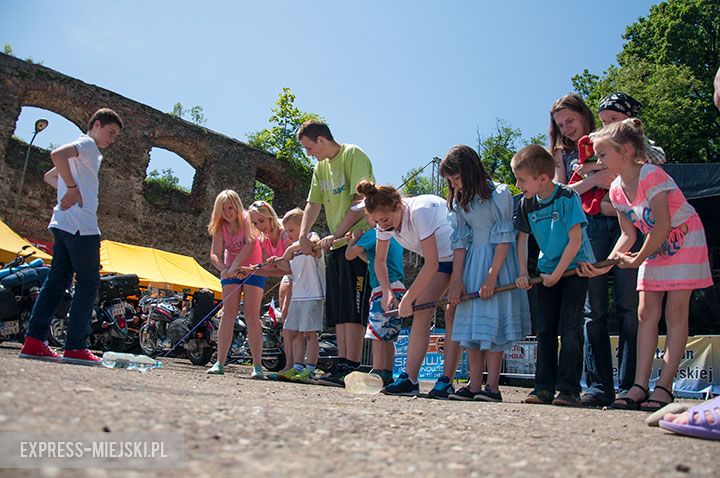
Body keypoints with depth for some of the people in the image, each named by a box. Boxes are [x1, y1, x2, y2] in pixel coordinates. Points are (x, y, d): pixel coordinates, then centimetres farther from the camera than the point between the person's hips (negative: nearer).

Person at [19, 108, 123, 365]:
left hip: (64, 225, 10)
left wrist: (69, 189, 18)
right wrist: (73, 187, -17)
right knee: (88, 285, -5)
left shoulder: (87, 153, 25)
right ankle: (76, 347, -5)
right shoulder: (87, 144, -3)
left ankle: (34, 341, 5)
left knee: (56, 282, 7)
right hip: (81, 226, -9)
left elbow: (49, 176, 34)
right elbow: (57, 154, -23)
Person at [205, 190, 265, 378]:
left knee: (252, 315, -10)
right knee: (228, 312, -9)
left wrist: (234, 266, -39)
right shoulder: (220, 227, -4)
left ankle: (257, 366, -10)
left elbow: (251, 243, -31)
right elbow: (215, 254, -13)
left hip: (252, 270, -3)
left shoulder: (247, 220, -15)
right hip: (230, 271, 3)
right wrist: (224, 269, -34)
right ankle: (220, 363, -9)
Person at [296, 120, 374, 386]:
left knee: (353, 309, -10)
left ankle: (351, 367, -7)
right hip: (336, 245, 9)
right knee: (338, 310, 7)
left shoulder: (354, 155, -7)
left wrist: (336, 234, -18)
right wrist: (303, 234, -1)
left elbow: (360, 202, -16)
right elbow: (313, 204, 15)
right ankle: (343, 365, 12)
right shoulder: (321, 167, 19)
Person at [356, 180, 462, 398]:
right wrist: (387, 290, -12)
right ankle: (409, 379, -7)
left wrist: (407, 299, -28)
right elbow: (380, 260, 4)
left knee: (453, 313, -15)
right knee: (421, 310, -5)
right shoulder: (386, 221, -11)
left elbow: (432, 264, -34)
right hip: (439, 259, 7)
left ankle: (446, 381, -12)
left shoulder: (420, 211, -34)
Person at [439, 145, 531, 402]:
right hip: (472, 264, 6)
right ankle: (474, 386, 8)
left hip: (498, 262, -6)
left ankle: (493, 387, -3)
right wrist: (456, 279, -2)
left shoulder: (499, 194, -11)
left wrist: (491, 276, -17)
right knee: (471, 322, 4)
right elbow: (460, 241, 5)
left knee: (493, 323, -8)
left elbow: (504, 238, -14)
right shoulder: (459, 201, 7)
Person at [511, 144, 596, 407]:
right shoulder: (527, 203, -1)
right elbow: (521, 239, 7)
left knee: (569, 328, -10)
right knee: (545, 329, 4)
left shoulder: (567, 197, -17)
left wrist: (557, 274, -16)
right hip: (547, 271, 6)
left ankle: (569, 389, -5)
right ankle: (544, 387, 10)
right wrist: (523, 274, -2)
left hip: (575, 267, -6)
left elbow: (575, 241, -18)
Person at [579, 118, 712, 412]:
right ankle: (639, 386, -1)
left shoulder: (652, 176, -24)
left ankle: (664, 387, -7)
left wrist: (637, 260, -15)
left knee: (676, 311, -9)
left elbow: (662, 227, -25)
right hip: (656, 248, 7)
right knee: (647, 313, -1)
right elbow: (628, 234, 1)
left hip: (685, 242, -7)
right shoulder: (617, 190, -3)